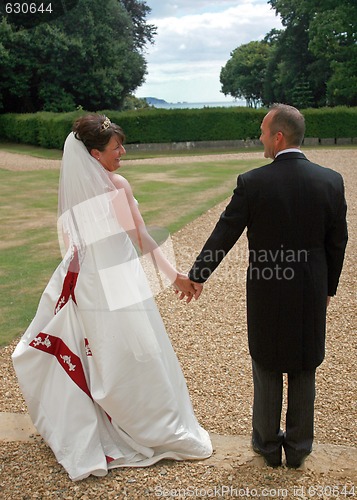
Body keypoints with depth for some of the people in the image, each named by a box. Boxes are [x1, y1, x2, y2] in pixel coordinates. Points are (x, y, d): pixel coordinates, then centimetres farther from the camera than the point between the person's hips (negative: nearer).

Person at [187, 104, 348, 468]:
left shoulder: (252, 182, -14)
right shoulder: (331, 181, -5)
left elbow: (223, 236, -8)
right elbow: (338, 243, 2)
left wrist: (197, 276, 4)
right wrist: (329, 288, 15)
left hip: (267, 293, -2)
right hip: (311, 294, 3)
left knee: (267, 372, 14)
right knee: (303, 373, 16)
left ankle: (268, 445, 30)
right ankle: (298, 448, 31)